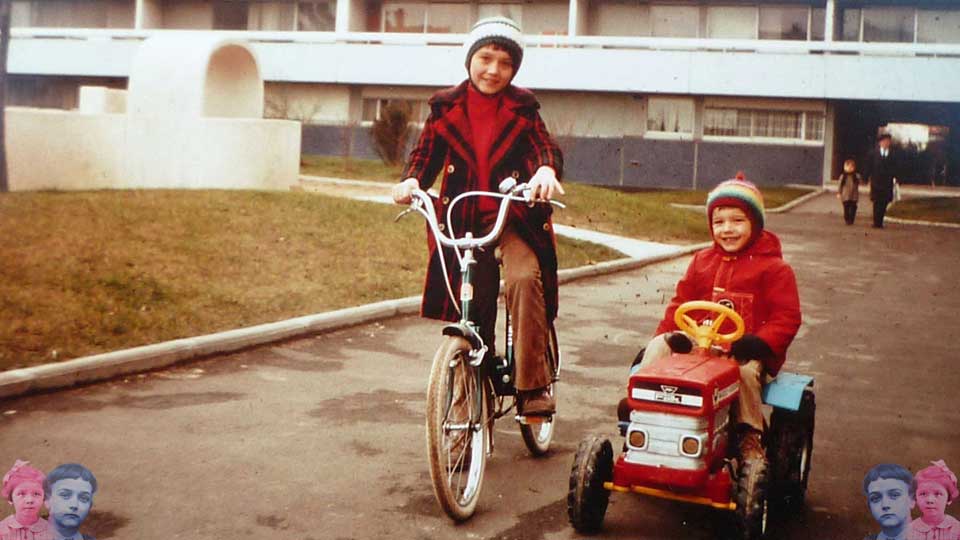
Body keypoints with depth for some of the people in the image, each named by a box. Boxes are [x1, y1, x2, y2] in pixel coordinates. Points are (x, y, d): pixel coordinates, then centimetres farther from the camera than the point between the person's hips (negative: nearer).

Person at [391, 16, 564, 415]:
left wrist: (547, 169, -32)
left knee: (524, 278, -28)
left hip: (514, 217, -2)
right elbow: (426, 152, 4)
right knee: (472, 309, 4)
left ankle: (533, 385, -21)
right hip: (463, 220, 2)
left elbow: (546, 146, -8)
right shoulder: (447, 108, 5)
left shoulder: (522, 108, 2)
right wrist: (411, 180, -18)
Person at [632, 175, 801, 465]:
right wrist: (664, 337, 3)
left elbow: (786, 318, -5)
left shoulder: (774, 268, 2)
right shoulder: (702, 261, 16)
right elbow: (681, 303, 18)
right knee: (658, 348, -17)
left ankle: (750, 437, -18)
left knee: (746, 369, -35)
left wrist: (760, 344, -22)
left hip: (745, 349, -4)